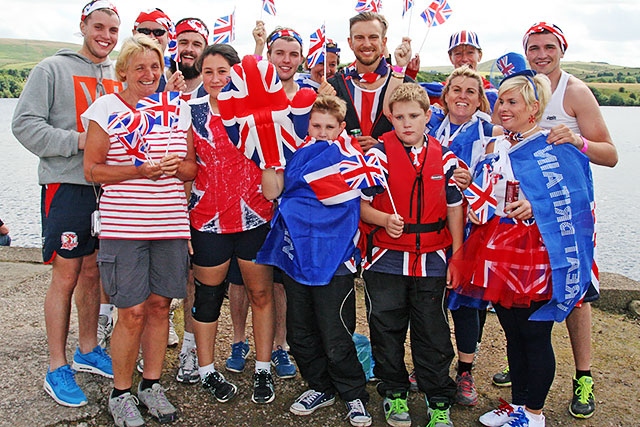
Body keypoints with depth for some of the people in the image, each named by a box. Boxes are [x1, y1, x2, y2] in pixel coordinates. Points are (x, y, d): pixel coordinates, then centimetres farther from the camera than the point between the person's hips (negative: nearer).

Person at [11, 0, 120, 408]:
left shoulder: (119, 76, 12)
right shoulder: (52, 69, -2)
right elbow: (25, 124, -8)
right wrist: (78, 140, -18)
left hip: (107, 186, 5)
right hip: (67, 185, -5)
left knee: (93, 272, 13)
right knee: (66, 276, -2)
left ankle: (88, 351, 28)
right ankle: (57, 369, 11)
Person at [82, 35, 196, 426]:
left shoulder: (178, 108, 11)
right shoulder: (107, 108, 1)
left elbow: (193, 166, 14)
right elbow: (93, 169, -3)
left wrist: (178, 166, -8)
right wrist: (141, 168, -16)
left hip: (171, 223, 4)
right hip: (124, 224, -3)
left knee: (160, 305, 9)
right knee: (132, 312, -1)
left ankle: (152, 385, 26)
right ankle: (121, 393, 19)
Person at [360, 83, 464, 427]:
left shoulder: (445, 158, 3)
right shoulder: (379, 154, -4)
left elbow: (454, 208, 8)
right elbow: (361, 204, -4)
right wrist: (384, 220, -25)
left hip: (431, 261, 1)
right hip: (386, 259, -1)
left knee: (433, 333, 8)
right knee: (387, 330, 10)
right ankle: (394, 393, 29)